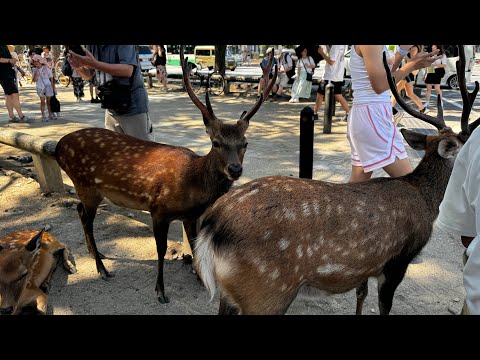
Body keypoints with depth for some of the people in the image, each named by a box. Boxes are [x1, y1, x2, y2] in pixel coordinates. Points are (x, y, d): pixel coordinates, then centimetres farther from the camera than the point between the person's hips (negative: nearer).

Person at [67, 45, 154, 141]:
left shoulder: (126, 46, -16)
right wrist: (79, 67, -14)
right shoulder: (93, 46, 5)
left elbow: (128, 70, -28)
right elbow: (88, 74, 10)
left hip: (133, 106, -7)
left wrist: (94, 63, -32)